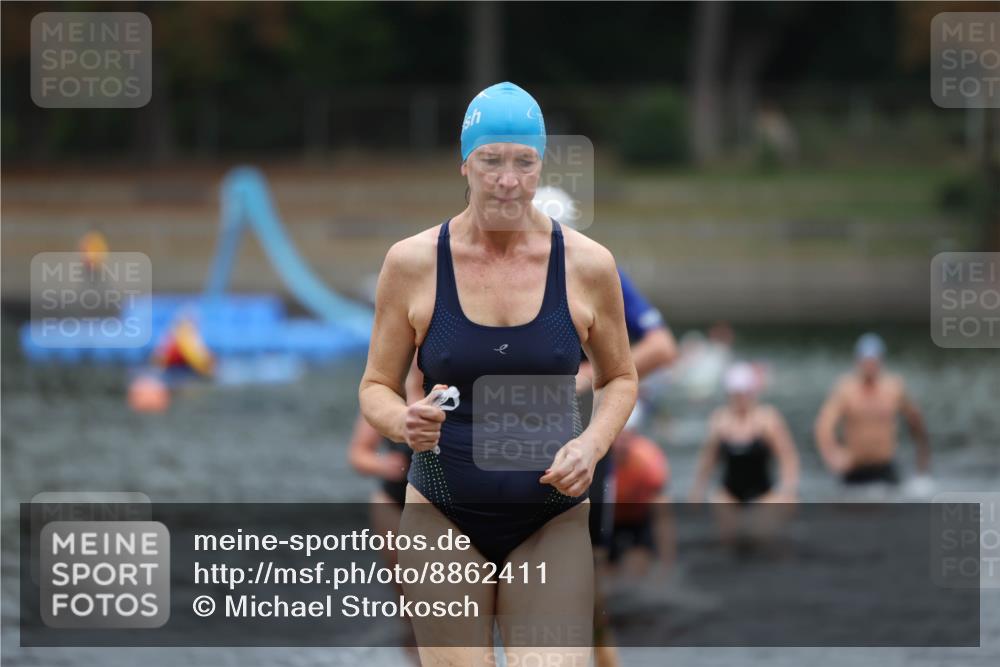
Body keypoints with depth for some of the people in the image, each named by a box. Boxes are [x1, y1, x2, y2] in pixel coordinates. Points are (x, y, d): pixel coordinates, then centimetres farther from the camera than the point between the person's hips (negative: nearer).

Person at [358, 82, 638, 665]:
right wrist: (404, 423, -17)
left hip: (553, 524, 0)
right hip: (442, 519, 0)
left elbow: (620, 378, 13)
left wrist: (594, 443, -7)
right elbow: (376, 387, 6)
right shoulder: (413, 262, -3)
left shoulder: (588, 265, -1)